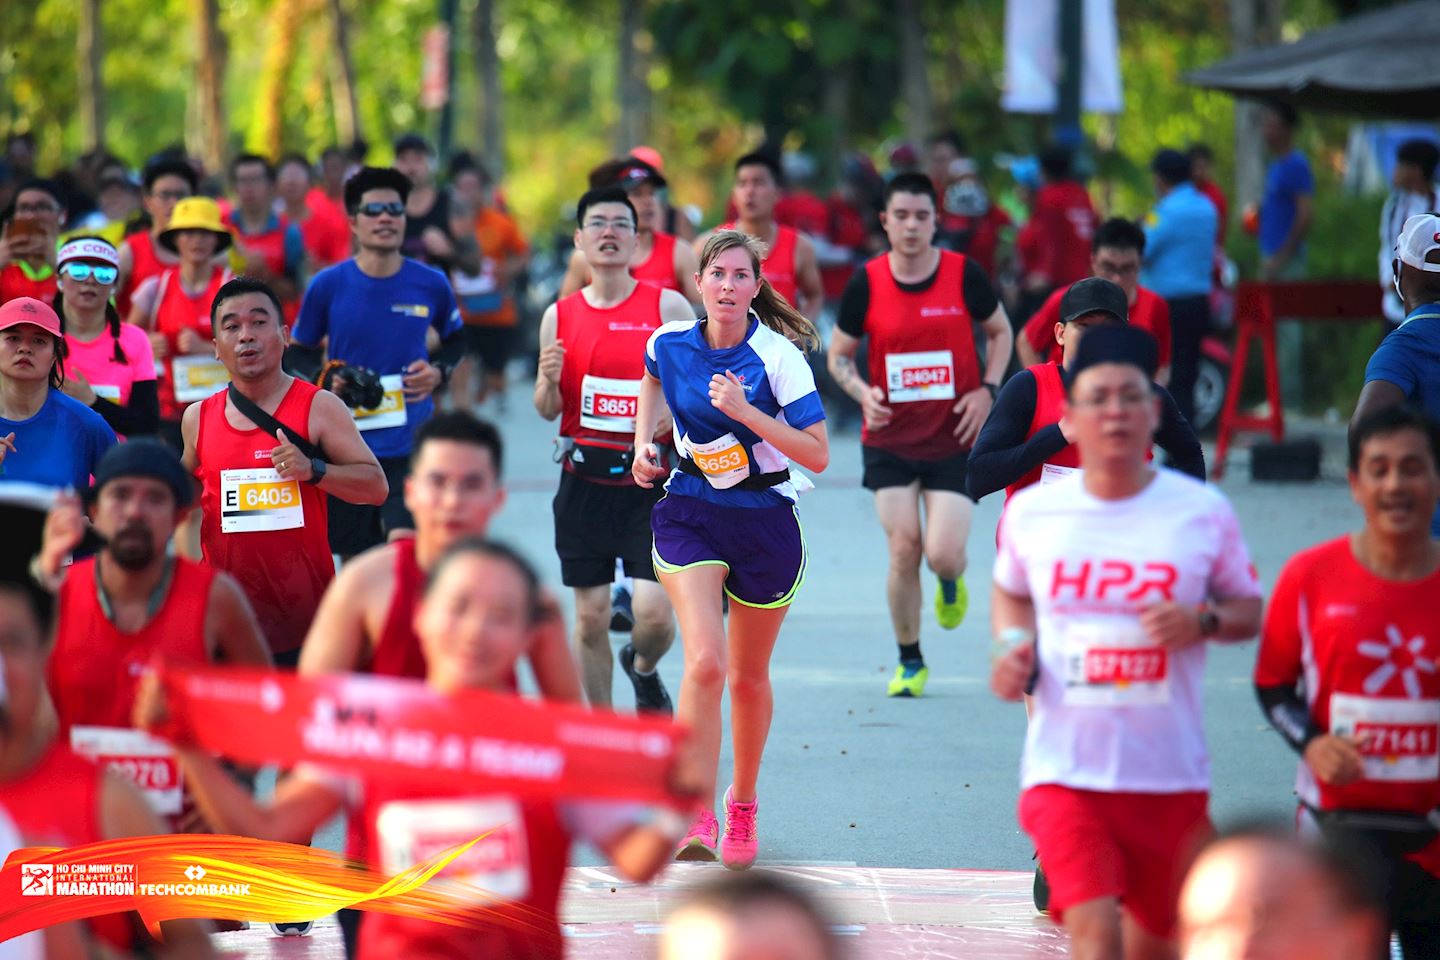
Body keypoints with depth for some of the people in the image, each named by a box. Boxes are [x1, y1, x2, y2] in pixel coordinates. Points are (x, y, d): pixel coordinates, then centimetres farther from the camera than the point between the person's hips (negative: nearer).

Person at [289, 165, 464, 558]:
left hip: (412, 442, -1)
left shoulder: (431, 284, -1)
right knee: (353, 558, 10)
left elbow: (455, 340, 16)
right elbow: (298, 352, 8)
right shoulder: (328, 286, -4)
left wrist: (439, 371, -4)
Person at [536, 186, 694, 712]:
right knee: (590, 615, 5)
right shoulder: (560, 316, 7)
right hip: (585, 479, 3)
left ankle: (643, 668, 23)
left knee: (654, 613, -12)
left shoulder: (667, 306, -1)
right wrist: (549, 379, -8)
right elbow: (548, 410, 13)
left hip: (651, 480, -2)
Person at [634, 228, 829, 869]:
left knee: (748, 677, 12)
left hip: (764, 522, -1)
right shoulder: (669, 343, -5)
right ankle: (697, 817, -21)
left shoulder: (778, 355, -14)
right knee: (705, 661, -21)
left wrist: (746, 412, -25)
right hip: (689, 515, 1)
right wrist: (644, 445, 6)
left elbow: (817, 454, -15)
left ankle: (743, 805, 36)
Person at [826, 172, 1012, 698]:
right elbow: (838, 354, 7)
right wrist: (863, 393, -13)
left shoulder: (964, 274, -6)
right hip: (890, 441, 1)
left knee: (943, 553, -11)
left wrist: (987, 389, -5)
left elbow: (1000, 331, 10)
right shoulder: (866, 282, -5)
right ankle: (910, 662, 13)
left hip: (955, 439, -1)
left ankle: (951, 582, 30)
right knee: (903, 548, -6)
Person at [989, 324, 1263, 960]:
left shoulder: (1202, 512, -1)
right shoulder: (1030, 511, 2)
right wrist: (1013, 646, 1)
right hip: (1064, 770, -1)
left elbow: (1249, 609, 9)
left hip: (1170, 772, 1)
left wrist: (1202, 621, -13)